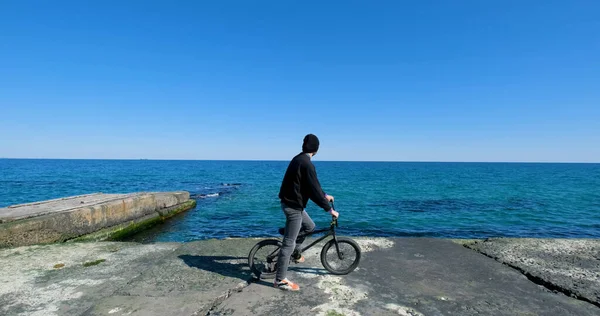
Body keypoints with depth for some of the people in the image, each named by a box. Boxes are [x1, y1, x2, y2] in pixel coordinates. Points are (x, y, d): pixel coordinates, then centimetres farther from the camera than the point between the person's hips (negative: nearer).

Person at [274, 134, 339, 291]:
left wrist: (325, 195, 26)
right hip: (294, 206, -10)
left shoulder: (298, 159, 9)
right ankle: (280, 280, 8)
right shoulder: (307, 164, -22)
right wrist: (329, 209, -14)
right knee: (289, 243, -2)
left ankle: (295, 253, 37)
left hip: (292, 203, 10)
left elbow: (312, 184, 20)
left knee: (310, 226, 24)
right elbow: (314, 190, -22)